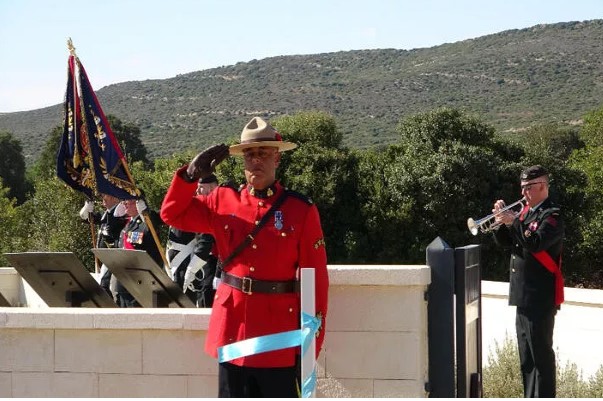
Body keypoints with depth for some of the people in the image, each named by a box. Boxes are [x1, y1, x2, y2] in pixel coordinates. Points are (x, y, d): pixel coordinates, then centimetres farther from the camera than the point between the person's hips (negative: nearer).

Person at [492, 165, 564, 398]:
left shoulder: (552, 215, -10)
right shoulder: (525, 212, 15)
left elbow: (536, 243, -24)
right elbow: (505, 242, 15)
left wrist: (514, 222, -22)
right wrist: (502, 220, -1)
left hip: (541, 296, -9)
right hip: (523, 295, 9)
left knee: (541, 352, -6)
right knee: (526, 355, 14)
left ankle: (544, 397, -2)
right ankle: (530, 396, 22)